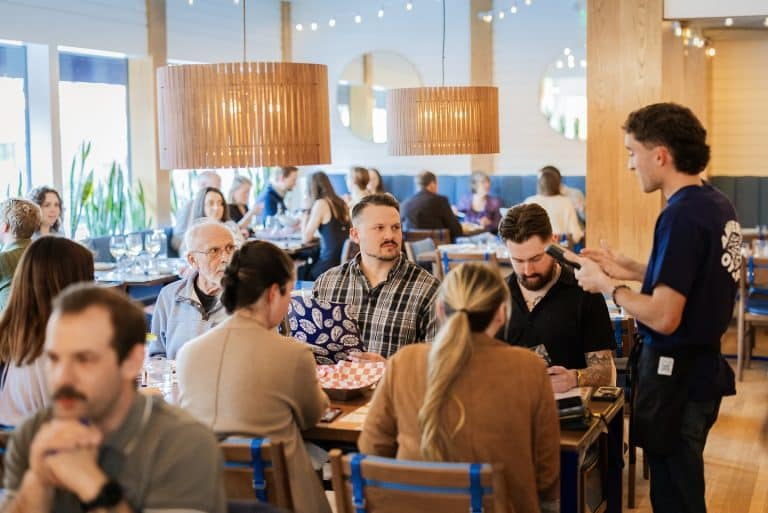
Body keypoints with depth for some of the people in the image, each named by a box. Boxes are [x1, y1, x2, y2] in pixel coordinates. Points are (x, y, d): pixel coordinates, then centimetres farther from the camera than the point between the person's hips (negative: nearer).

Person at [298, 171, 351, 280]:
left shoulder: (321, 204, -9)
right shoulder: (341, 203, 10)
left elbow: (306, 238, -6)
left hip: (330, 264, -7)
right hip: (345, 260, 7)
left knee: (299, 272, 12)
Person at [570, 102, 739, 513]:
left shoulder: (681, 216, -23)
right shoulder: (718, 204, 6)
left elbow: (664, 317, -25)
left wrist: (606, 285, -11)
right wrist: (627, 269, 12)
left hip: (675, 373, -9)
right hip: (704, 364, 9)